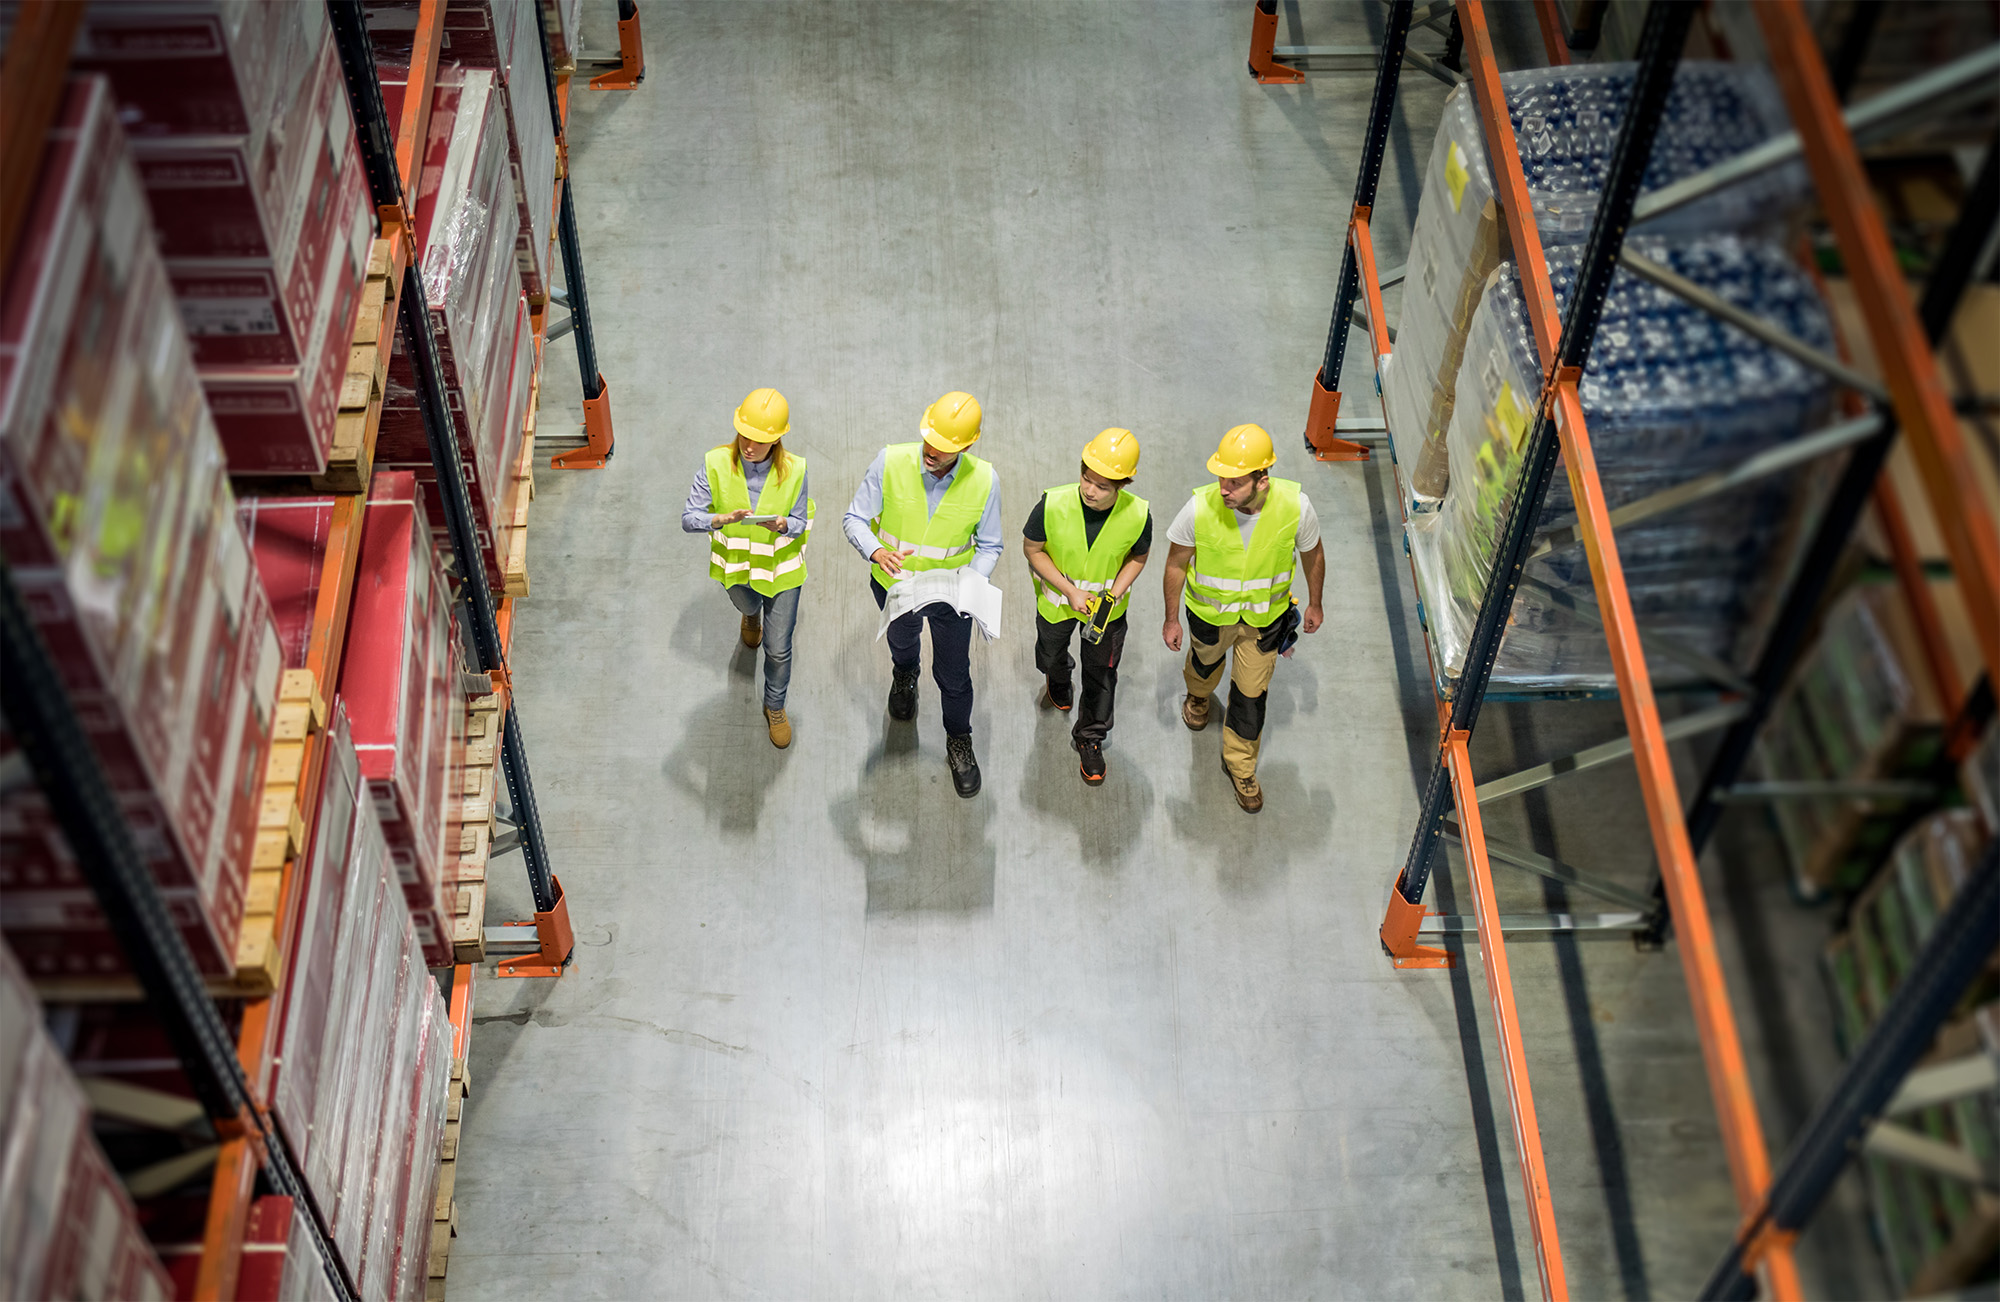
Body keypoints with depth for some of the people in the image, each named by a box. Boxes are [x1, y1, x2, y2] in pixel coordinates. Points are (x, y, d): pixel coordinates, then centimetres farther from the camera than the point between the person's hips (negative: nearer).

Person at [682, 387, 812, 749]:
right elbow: (688, 519, -24)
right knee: (746, 605, 35)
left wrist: (780, 524, -37)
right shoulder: (716, 464, -26)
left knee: (778, 648, 7)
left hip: (780, 565, -1)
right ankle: (752, 615, 75)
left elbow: (800, 522, -13)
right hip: (735, 563, 2)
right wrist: (725, 518, -44)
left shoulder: (794, 470, -25)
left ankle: (775, 706, 36)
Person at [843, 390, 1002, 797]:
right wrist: (876, 552, -37)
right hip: (895, 584, 1)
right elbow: (855, 519, -16)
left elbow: (989, 546, -11)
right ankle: (904, 676, 70)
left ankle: (959, 740, 44)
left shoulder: (983, 481, -26)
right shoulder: (890, 462, -27)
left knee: (954, 674, 15)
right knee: (902, 641, 33)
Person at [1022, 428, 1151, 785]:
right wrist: (1070, 591, -23)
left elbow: (1137, 558, -9)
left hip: (1108, 604, 0)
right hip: (1057, 597, 0)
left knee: (1101, 672, 16)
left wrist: (1114, 595, -23)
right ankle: (1058, 682, 67)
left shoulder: (1138, 515, -30)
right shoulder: (1052, 505, -34)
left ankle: (1089, 738, 41)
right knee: (1051, 653, 29)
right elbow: (1032, 549, -16)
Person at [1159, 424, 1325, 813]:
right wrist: (1171, 619, -3)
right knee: (1206, 659, 31)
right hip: (1210, 610, 0)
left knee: (1251, 693, 12)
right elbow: (1176, 564, -14)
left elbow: (1313, 554, -8)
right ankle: (1198, 693, 69)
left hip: (1265, 615, 0)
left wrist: (1315, 604, 7)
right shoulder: (1200, 508, -34)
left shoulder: (1295, 506, -31)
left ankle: (1240, 765, 39)